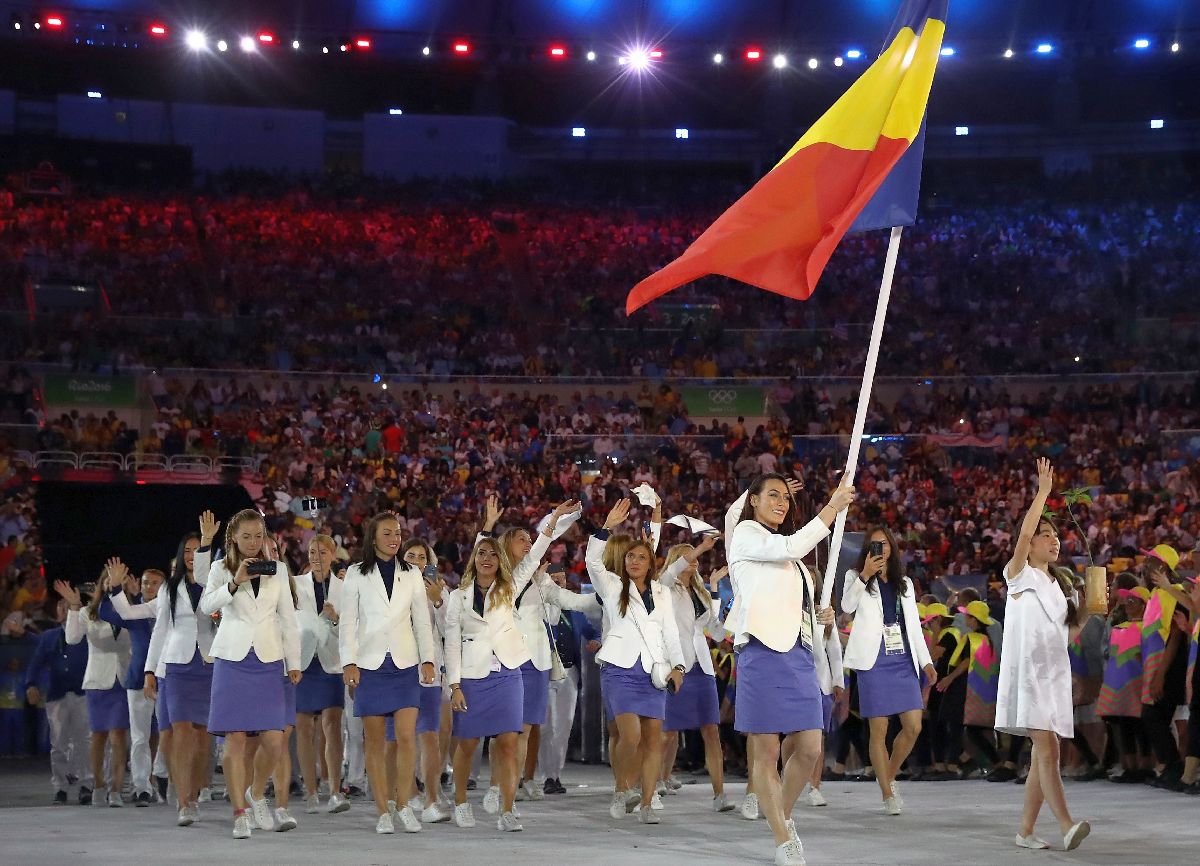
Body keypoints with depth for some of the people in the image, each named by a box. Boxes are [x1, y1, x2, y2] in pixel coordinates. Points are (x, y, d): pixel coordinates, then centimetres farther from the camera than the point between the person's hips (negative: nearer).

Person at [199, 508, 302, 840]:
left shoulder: (277, 570, 11)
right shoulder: (222, 569, 6)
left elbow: (288, 619, 12)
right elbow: (206, 606, -10)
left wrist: (294, 662, 8)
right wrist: (236, 582, -22)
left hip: (268, 660, 2)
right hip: (232, 660, -2)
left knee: (273, 740, -6)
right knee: (235, 740, -5)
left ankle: (255, 792, 21)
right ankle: (240, 813, 0)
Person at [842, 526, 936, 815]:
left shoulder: (904, 583, 19)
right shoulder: (856, 577, 7)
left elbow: (914, 624, 19)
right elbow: (847, 606, -13)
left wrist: (926, 661, 10)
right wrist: (865, 575, -23)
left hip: (903, 660, 4)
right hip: (874, 661, -4)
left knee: (913, 727, -4)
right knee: (879, 731, -4)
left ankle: (890, 777, 19)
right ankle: (888, 795, 2)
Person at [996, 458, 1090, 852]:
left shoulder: (1056, 586, 18)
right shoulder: (1019, 575, -2)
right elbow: (1024, 532, -19)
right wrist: (1044, 491, -18)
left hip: (1055, 672, 7)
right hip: (1027, 672, -7)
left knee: (1042, 756, 4)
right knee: (1048, 749, -19)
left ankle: (1025, 830, 8)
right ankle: (1067, 825, -29)